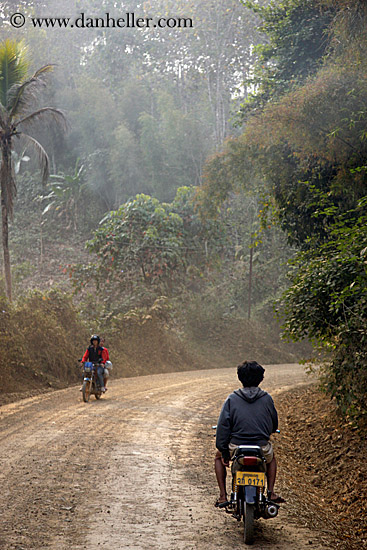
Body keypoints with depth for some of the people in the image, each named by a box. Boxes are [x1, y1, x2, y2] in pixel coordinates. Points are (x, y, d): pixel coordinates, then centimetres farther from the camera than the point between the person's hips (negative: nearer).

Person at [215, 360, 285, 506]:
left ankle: (223, 495, 18)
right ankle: (271, 492, 21)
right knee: (271, 457, 37)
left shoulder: (232, 399, -1)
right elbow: (274, 425, 13)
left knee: (218, 457, 32)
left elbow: (223, 425, -5)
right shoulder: (267, 399, 3)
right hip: (262, 449, 1)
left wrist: (223, 451, 0)